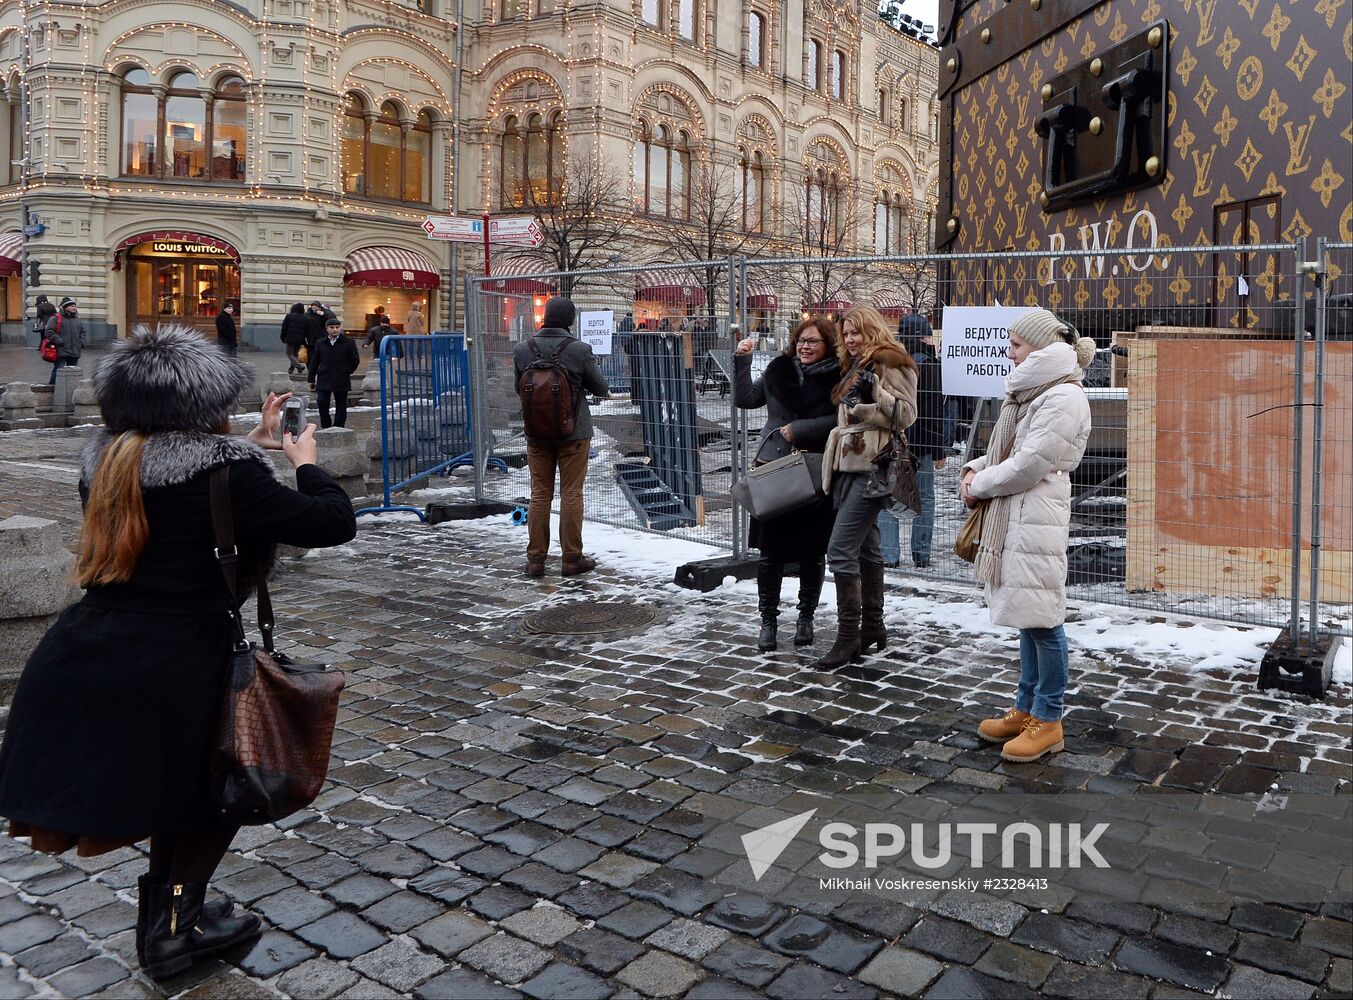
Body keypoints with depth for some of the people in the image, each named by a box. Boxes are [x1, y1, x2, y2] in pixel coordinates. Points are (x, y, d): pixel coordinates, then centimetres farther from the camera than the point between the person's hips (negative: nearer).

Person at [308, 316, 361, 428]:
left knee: (341, 406, 4)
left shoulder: (348, 342, 0)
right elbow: (314, 362, 11)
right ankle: (326, 426, 4)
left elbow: (355, 360, 5)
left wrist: (347, 372, -1)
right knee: (322, 402, -10)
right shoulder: (321, 343, 7)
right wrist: (312, 379, 9)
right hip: (324, 380, 1)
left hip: (341, 381, -1)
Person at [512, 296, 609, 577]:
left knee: (539, 494, 10)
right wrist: (606, 392, 20)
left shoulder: (522, 350, -6)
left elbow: (519, 388, 7)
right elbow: (599, 387, -3)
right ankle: (572, 559, 10)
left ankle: (535, 559, 13)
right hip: (573, 432, -3)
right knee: (571, 494, 5)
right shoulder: (580, 350, -14)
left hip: (536, 433, 3)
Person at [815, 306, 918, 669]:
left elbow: (905, 414, -15)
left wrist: (873, 394, -23)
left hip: (872, 468, -10)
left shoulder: (891, 362, -8)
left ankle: (849, 636, -7)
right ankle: (872, 626, 23)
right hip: (851, 468, 10)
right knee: (866, 548, 14)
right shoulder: (856, 366, 20)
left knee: (840, 549, -13)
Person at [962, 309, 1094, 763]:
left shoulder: (1063, 397, -13)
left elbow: (1028, 466, -18)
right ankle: (1026, 709, 25)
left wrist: (980, 485, -7)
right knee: (1027, 615, 15)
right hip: (1012, 516, 10)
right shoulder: (1030, 392, 18)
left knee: (1041, 618, -3)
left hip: (1036, 518, -10)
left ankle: (1048, 721, 7)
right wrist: (975, 469, 5)